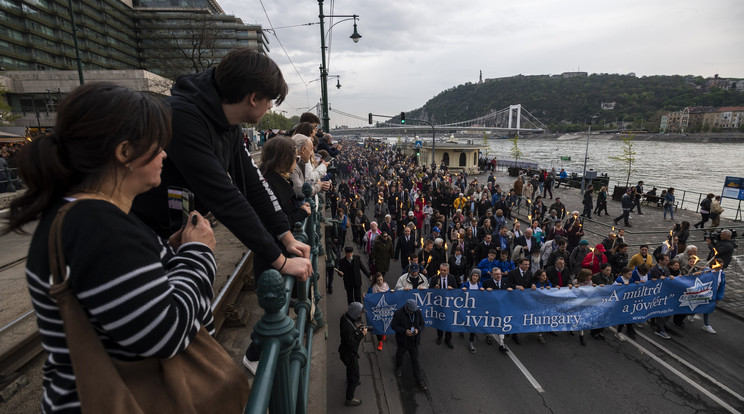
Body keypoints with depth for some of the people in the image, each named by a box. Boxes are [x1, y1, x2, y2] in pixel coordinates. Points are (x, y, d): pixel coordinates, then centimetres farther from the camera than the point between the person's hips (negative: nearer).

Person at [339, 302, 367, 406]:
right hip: (349, 354, -9)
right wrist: (362, 334, -26)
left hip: (346, 350, 9)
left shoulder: (345, 317, -12)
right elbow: (352, 344, -32)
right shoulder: (348, 327, -39)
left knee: (351, 367, 36)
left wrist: (357, 326, -8)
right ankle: (349, 399, 26)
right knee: (354, 377, 8)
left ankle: (349, 380, 64)